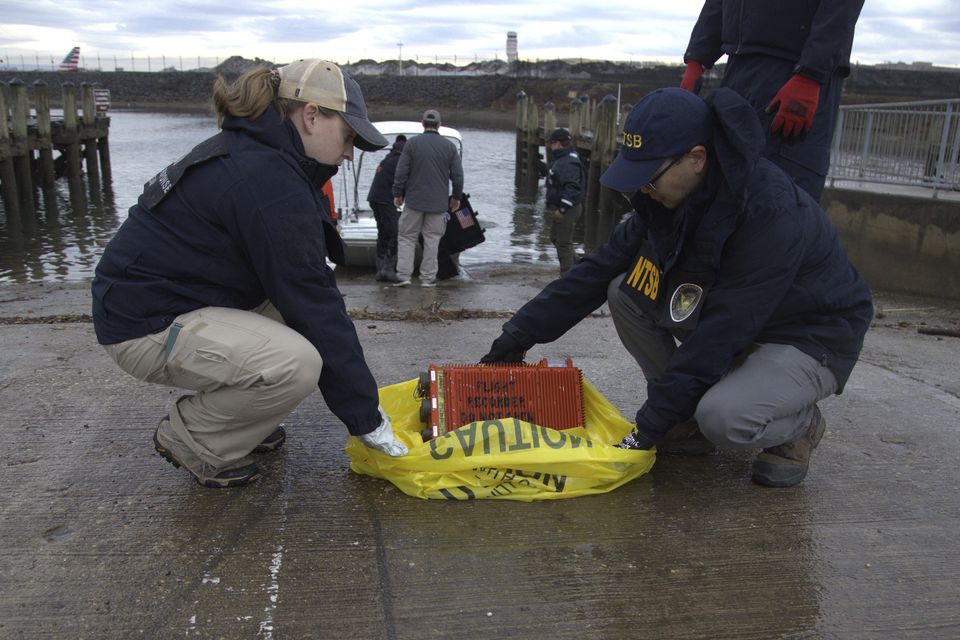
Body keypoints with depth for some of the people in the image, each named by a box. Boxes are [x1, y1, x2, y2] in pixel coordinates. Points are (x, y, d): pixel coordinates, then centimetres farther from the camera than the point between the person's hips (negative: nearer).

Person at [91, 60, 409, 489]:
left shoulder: (249, 152, 8)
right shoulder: (269, 181, -23)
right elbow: (313, 305, -22)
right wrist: (366, 417, -15)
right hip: (145, 324, -10)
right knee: (297, 363, -26)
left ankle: (234, 415, 15)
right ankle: (191, 439, -2)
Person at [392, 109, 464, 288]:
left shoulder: (412, 143, -3)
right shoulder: (449, 146, 2)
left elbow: (401, 172, -4)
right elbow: (458, 176, 4)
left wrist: (397, 194, 7)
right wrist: (456, 197, 17)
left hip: (414, 200, -1)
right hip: (438, 203, 1)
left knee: (407, 237, 7)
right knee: (432, 239, 7)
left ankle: (403, 275, 0)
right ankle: (428, 277, 9)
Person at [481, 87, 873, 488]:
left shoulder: (769, 214, -32)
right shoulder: (669, 197, -9)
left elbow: (721, 333, -32)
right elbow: (600, 269, -5)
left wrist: (651, 423, -28)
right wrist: (524, 330, -9)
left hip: (810, 338, -7)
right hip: (735, 325, 7)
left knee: (723, 417, -35)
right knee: (625, 292, -12)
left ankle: (800, 424, 2)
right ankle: (689, 421, 2)